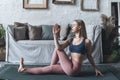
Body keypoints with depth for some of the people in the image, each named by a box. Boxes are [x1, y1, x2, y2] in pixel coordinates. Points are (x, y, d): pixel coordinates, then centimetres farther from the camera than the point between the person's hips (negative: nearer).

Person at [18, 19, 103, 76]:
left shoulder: (86, 41, -6)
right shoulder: (71, 40, 9)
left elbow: (89, 56, 7)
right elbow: (59, 47, -7)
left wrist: (96, 68, 12)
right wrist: (55, 34, -14)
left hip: (73, 69, -6)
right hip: (68, 67, 6)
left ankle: (38, 67, 8)